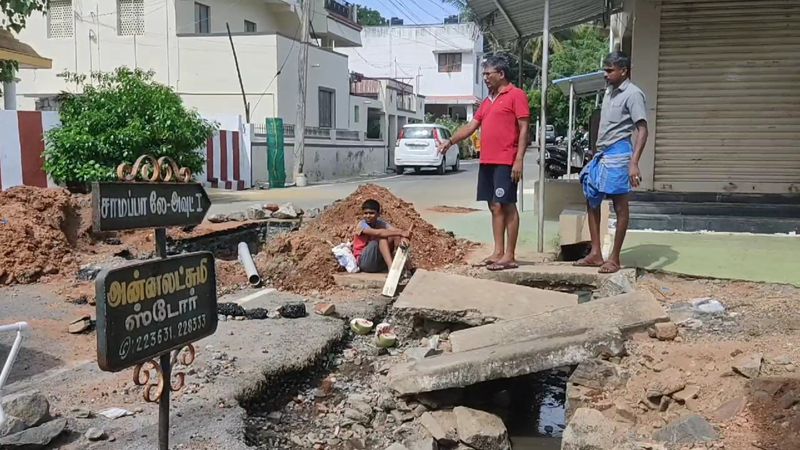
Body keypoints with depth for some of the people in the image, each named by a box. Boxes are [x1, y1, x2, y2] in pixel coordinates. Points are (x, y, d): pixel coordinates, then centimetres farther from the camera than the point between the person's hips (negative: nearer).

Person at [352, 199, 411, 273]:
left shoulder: (381, 224, 2)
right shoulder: (361, 225, -14)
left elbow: (396, 231, -15)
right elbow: (378, 233, -32)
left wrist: (402, 237, -40)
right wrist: (401, 233, -38)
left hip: (380, 263, 6)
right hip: (363, 262, -6)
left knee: (395, 236, -10)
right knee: (382, 237, -26)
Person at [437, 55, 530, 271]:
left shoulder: (516, 95, -3)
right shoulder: (487, 101, 21)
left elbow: (524, 128, -9)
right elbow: (471, 126, 21)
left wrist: (519, 159, -16)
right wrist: (450, 141, 11)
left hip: (505, 162, -8)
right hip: (486, 161, 8)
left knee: (507, 206, -6)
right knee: (494, 207, 9)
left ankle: (510, 256, -2)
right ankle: (498, 252, 14)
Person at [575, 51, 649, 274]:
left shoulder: (633, 94, -9)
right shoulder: (609, 92, 16)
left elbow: (642, 131, -15)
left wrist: (634, 163, -24)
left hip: (617, 154, -9)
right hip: (601, 154, 9)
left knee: (620, 206, -1)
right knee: (592, 201, 11)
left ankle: (615, 258, 4)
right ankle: (596, 254, 17)